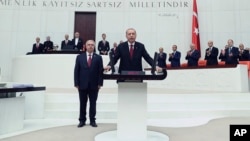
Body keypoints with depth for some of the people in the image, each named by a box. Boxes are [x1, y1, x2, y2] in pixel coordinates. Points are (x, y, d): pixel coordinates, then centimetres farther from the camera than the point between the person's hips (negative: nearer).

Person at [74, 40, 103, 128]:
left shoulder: (98, 58, 2)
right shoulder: (79, 57, 5)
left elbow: (101, 71, 0)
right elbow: (76, 71, 3)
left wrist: (100, 83, -6)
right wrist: (76, 84, -3)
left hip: (94, 85, 0)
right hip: (82, 84, 1)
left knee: (93, 104, 7)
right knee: (82, 104, 9)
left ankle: (92, 121, 18)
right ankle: (82, 120, 20)